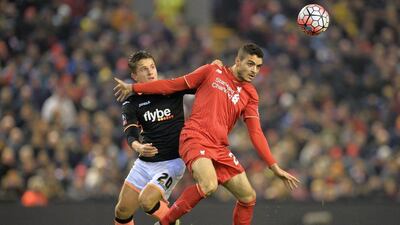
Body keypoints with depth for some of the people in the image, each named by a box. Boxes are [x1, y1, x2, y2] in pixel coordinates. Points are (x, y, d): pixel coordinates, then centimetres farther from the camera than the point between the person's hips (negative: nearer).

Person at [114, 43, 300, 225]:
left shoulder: (250, 94, 12)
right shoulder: (212, 72, 3)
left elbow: (255, 133, 8)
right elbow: (174, 85, 9)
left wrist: (275, 167, 0)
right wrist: (133, 87, 12)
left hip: (220, 149, 5)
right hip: (195, 140, -5)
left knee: (248, 197, 0)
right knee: (209, 185, -32)